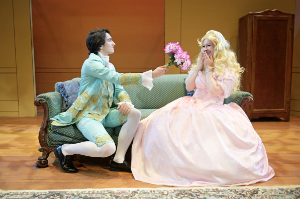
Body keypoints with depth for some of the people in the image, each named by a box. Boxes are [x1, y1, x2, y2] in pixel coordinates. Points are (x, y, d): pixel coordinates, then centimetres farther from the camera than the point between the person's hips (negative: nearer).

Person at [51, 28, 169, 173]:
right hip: (88, 115, -8)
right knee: (108, 148, -28)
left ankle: (118, 160, -8)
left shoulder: (109, 66, 15)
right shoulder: (91, 63, -13)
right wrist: (151, 75, -26)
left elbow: (119, 89, 12)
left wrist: (126, 101, -13)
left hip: (105, 114, 8)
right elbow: (117, 78, -25)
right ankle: (64, 150, -2)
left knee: (135, 113, -15)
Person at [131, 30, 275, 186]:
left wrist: (209, 68, -6)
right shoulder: (199, 65, 18)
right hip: (193, 106, 4)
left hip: (214, 109, -4)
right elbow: (188, 86, 8)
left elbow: (214, 90, -14)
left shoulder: (228, 70, 0)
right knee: (163, 122, -17)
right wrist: (199, 67, 2)